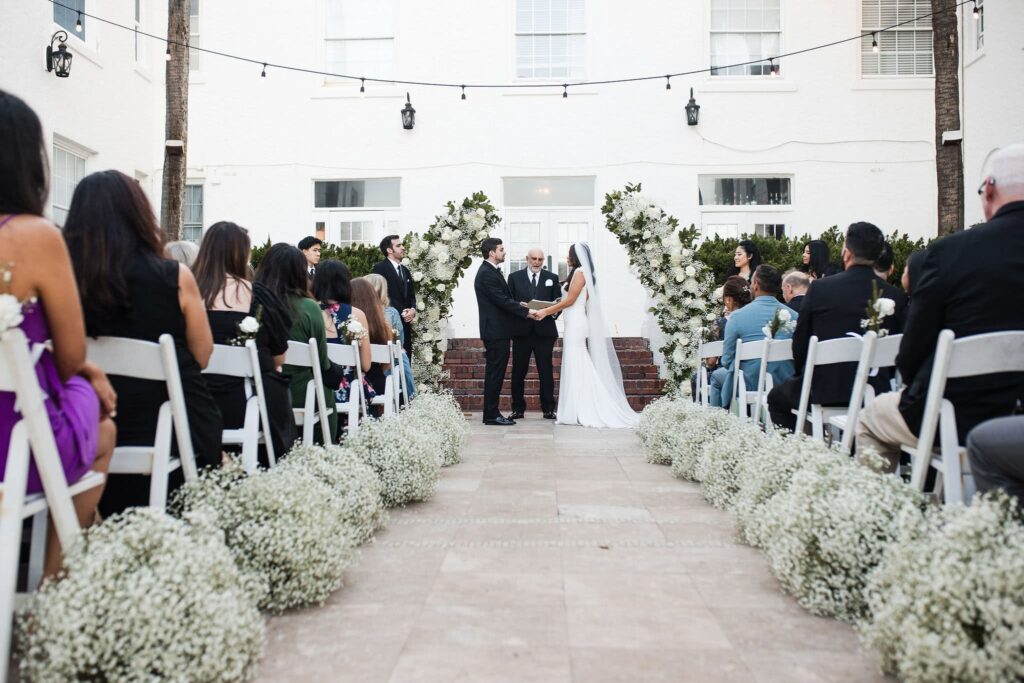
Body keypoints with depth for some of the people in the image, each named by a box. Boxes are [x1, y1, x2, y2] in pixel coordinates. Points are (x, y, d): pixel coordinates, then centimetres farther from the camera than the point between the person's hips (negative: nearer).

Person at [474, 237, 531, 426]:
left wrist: (521, 306, 7)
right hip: (495, 331, -10)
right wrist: (526, 312, -15)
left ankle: (492, 412, 18)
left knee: (496, 373, 12)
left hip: (499, 331, 10)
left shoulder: (493, 271, 16)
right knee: (495, 373, -5)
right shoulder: (486, 274, -16)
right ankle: (491, 415, 0)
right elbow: (503, 300, -20)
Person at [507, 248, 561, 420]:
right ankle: (518, 409, 11)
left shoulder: (552, 278, 11)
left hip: (544, 330, 0)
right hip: (521, 330, 0)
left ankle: (548, 409, 9)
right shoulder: (514, 277, 9)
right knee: (518, 371, 3)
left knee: (546, 372, 2)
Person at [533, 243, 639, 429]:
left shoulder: (579, 272, -10)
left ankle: (580, 413, -4)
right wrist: (550, 310, 18)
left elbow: (570, 300, -13)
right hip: (577, 324, 9)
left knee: (576, 366, -7)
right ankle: (587, 410, 10)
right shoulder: (583, 273, 17)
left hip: (576, 324, -9)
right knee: (581, 367, 8)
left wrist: (546, 311, -10)